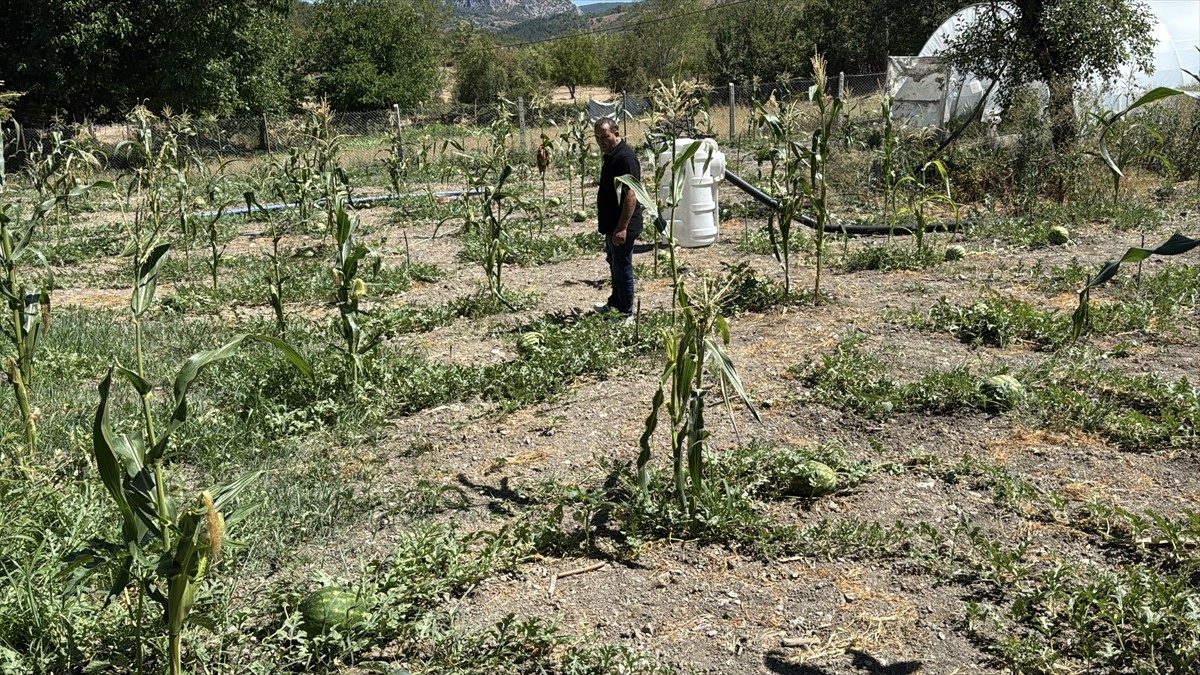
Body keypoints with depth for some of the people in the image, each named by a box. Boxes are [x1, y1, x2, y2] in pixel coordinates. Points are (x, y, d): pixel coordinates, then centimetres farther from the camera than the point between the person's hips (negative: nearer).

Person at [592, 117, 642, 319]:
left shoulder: (626, 157, -21)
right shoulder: (611, 155, 10)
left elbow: (631, 195, -26)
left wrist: (622, 227, -29)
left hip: (621, 227, -10)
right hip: (611, 224, 10)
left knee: (622, 269, 0)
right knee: (614, 265, 23)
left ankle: (625, 312, 12)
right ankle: (615, 303, 38)